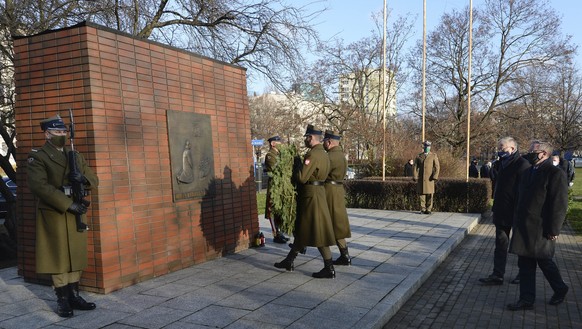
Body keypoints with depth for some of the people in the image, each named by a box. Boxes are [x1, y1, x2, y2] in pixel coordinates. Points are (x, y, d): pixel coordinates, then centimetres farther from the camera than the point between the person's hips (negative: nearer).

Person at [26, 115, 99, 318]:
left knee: (76, 255, 7)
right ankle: (62, 300, 10)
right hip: (54, 214, -5)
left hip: (77, 213, 5)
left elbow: (94, 180, 14)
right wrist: (68, 204, -22)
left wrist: (84, 178, -12)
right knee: (58, 256, 1)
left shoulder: (76, 156, 16)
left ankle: (74, 296, 17)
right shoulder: (37, 157, -3)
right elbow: (39, 186, -17)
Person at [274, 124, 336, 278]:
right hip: (318, 190, 10)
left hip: (312, 195, -10)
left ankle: (329, 269, 2)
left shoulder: (312, 154, -18)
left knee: (318, 232, -5)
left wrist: (297, 166, -5)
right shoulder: (323, 153, 13)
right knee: (302, 229, 16)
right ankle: (289, 261, 27)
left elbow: (302, 177, -22)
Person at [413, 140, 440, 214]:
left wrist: (435, 176, -13)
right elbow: (416, 167, 4)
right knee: (421, 193, 2)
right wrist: (415, 176, -7)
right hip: (421, 178, 2)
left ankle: (428, 209, 6)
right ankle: (423, 209, 9)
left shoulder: (434, 156, 4)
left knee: (429, 193, -1)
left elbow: (437, 167, -1)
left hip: (429, 178, -1)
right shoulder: (419, 156, 9)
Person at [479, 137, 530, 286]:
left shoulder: (522, 165, -16)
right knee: (500, 245, 9)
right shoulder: (502, 164, 10)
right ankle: (497, 275, 14)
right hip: (502, 212, 8)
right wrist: (496, 207, 16)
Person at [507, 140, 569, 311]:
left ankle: (560, 289, 36)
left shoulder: (555, 173, -13)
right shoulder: (528, 173, 12)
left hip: (541, 230, -7)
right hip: (524, 229, 7)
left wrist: (553, 230, -17)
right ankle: (526, 299, 18)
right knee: (525, 264, 9)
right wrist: (518, 223, 16)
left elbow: (559, 205, -16)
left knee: (544, 261, 10)